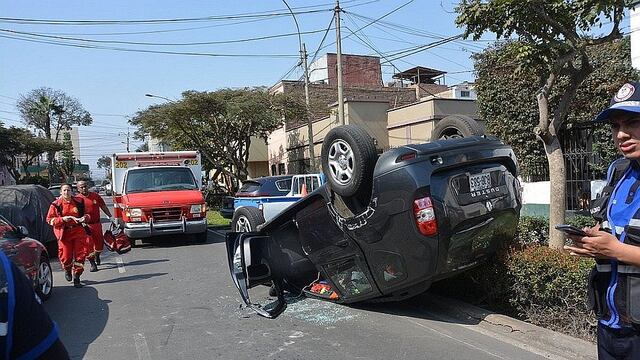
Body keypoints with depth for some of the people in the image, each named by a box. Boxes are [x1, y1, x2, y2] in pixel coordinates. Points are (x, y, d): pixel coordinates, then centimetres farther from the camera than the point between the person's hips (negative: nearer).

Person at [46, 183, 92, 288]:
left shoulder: (79, 202, 4)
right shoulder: (56, 204, 1)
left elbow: (87, 213, 16)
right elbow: (49, 219, 1)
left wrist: (85, 217, -8)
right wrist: (62, 219, -15)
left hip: (78, 231, 1)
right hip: (64, 233, -1)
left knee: (80, 254, -4)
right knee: (66, 256, 1)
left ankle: (76, 277, 9)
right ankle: (67, 270, 36)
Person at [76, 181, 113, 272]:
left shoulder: (95, 195, 3)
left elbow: (103, 206, 11)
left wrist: (110, 217, 9)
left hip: (97, 223, 3)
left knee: (99, 242, 13)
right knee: (88, 244, -9)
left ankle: (97, 256, 43)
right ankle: (92, 263, 1)